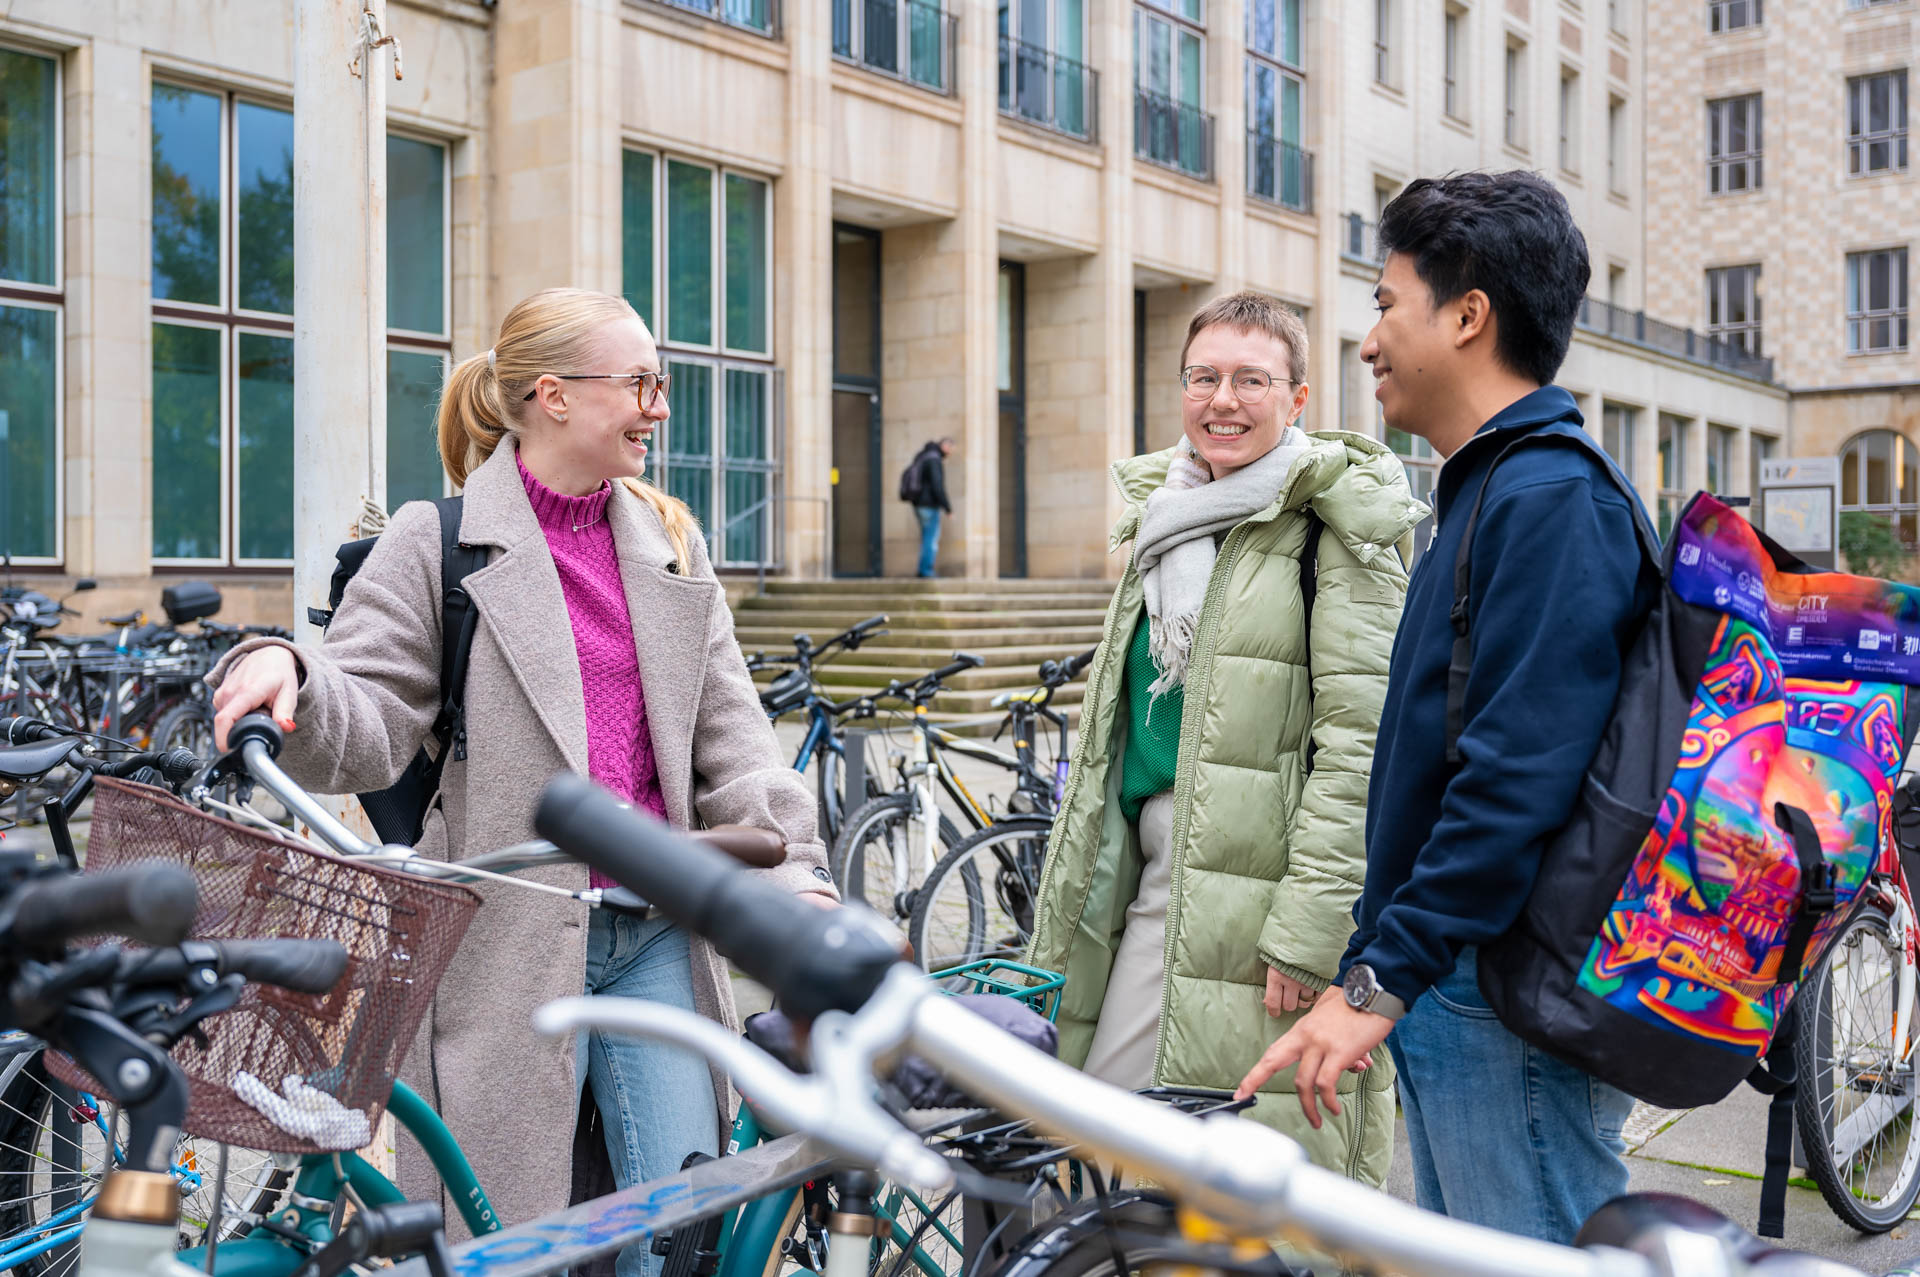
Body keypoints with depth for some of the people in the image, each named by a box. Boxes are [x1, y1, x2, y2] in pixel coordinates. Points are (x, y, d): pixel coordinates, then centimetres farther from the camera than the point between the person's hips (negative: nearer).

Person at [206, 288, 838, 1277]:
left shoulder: (670, 545, 12)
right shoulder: (440, 541, -2)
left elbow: (729, 733, 8)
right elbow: (367, 730, -8)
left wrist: (796, 871, -4)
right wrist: (286, 672, -30)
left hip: (655, 938, 4)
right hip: (511, 939, -4)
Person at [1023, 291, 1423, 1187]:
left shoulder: (1332, 524, -7)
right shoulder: (1163, 515, 17)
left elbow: (1359, 740, -14)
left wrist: (1309, 930, -19)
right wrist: (1081, 894, 22)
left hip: (1264, 881, -7)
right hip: (1155, 882, 7)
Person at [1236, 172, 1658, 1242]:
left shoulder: (1551, 499, -17)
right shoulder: (1494, 489, 17)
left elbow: (1521, 777, -25)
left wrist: (1379, 981, -24)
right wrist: (1382, 964, 20)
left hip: (1514, 1005, -11)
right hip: (1452, 986, 11)